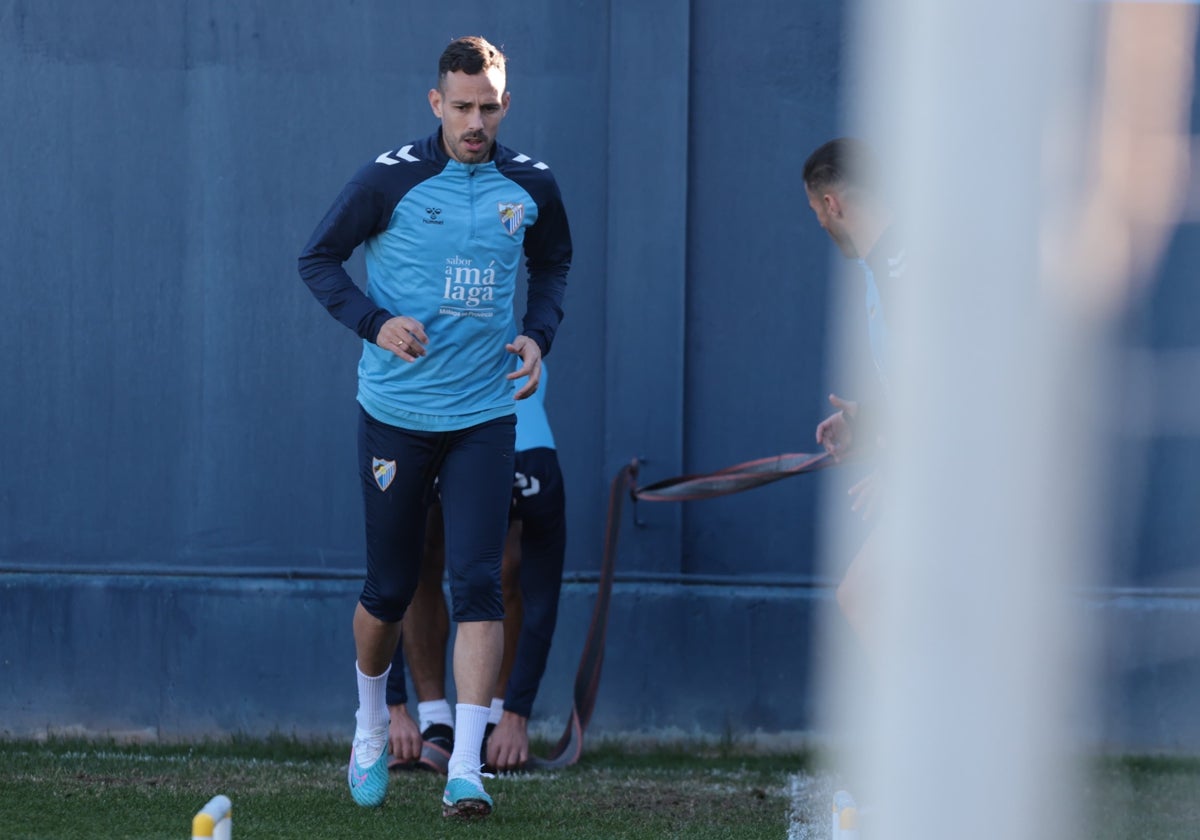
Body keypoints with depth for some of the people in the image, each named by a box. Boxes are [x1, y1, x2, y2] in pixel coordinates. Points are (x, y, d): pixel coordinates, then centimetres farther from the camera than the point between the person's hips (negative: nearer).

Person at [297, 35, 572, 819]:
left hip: (484, 415, 2)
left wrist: (539, 334, 1)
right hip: (396, 409, -1)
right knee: (391, 586, 7)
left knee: (478, 583, -11)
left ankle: (466, 770, -12)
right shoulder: (392, 178, -9)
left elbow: (554, 264, 20)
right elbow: (319, 258, -1)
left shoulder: (530, 185, 1)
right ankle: (372, 726, 35)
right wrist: (376, 321, -17)